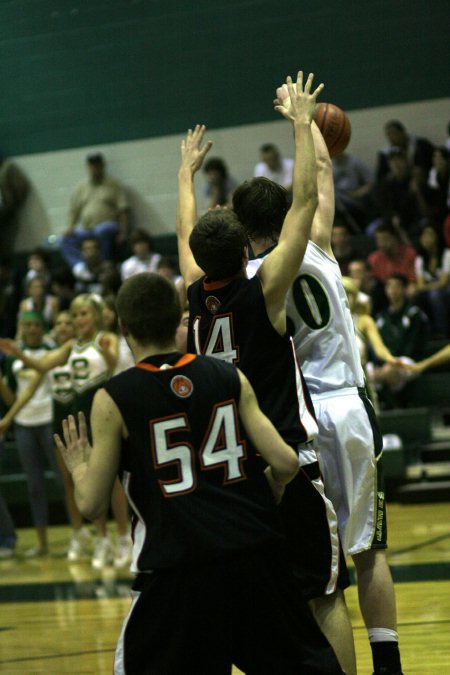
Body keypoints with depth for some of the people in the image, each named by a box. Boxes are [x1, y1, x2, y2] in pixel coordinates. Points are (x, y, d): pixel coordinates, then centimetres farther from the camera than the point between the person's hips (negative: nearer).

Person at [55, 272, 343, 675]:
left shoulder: (112, 400, -3)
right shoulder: (229, 377, 5)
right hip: (256, 551, 3)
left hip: (178, 565, -3)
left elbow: (92, 505, 0)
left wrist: (78, 468, 21)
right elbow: (286, 463, 0)